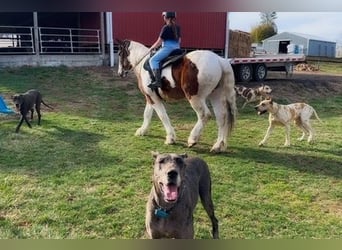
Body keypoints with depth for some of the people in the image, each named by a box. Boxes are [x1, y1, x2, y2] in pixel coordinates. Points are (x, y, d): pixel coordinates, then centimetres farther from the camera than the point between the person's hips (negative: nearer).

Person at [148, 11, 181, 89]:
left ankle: (158, 80, -31)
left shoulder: (166, 27, -10)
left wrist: (151, 48, 8)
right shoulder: (178, 27, 12)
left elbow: (159, 42, -6)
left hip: (167, 48, -9)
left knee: (153, 60, -14)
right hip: (177, 48, 9)